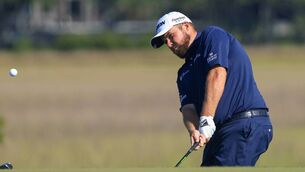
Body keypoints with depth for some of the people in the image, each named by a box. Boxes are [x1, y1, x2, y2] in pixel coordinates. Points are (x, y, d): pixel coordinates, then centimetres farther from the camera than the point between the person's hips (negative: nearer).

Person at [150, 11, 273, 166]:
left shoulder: (212, 35, 3)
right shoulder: (185, 73, 24)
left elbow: (218, 74, -13)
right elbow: (188, 107, 8)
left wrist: (206, 120, -19)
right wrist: (194, 131, -16)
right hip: (218, 133, 9)